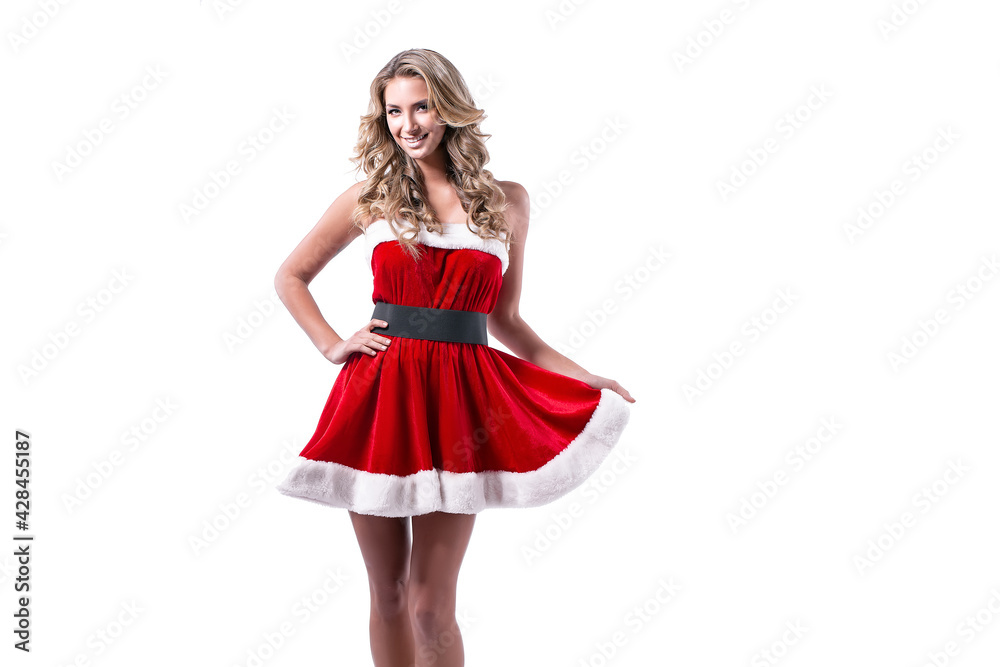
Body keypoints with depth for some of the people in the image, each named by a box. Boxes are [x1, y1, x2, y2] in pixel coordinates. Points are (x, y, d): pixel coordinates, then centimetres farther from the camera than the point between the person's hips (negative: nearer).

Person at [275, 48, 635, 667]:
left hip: (458, 400, -1)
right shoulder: (371, 198, 7)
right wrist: (333, 345, 6)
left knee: (430, 605, -2)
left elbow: (505, 319, 14)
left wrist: (587, 380, 8)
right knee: (389, 595, 9)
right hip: (378, 396, 1)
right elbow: (291, 276, 19)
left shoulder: (506, 200, 8)